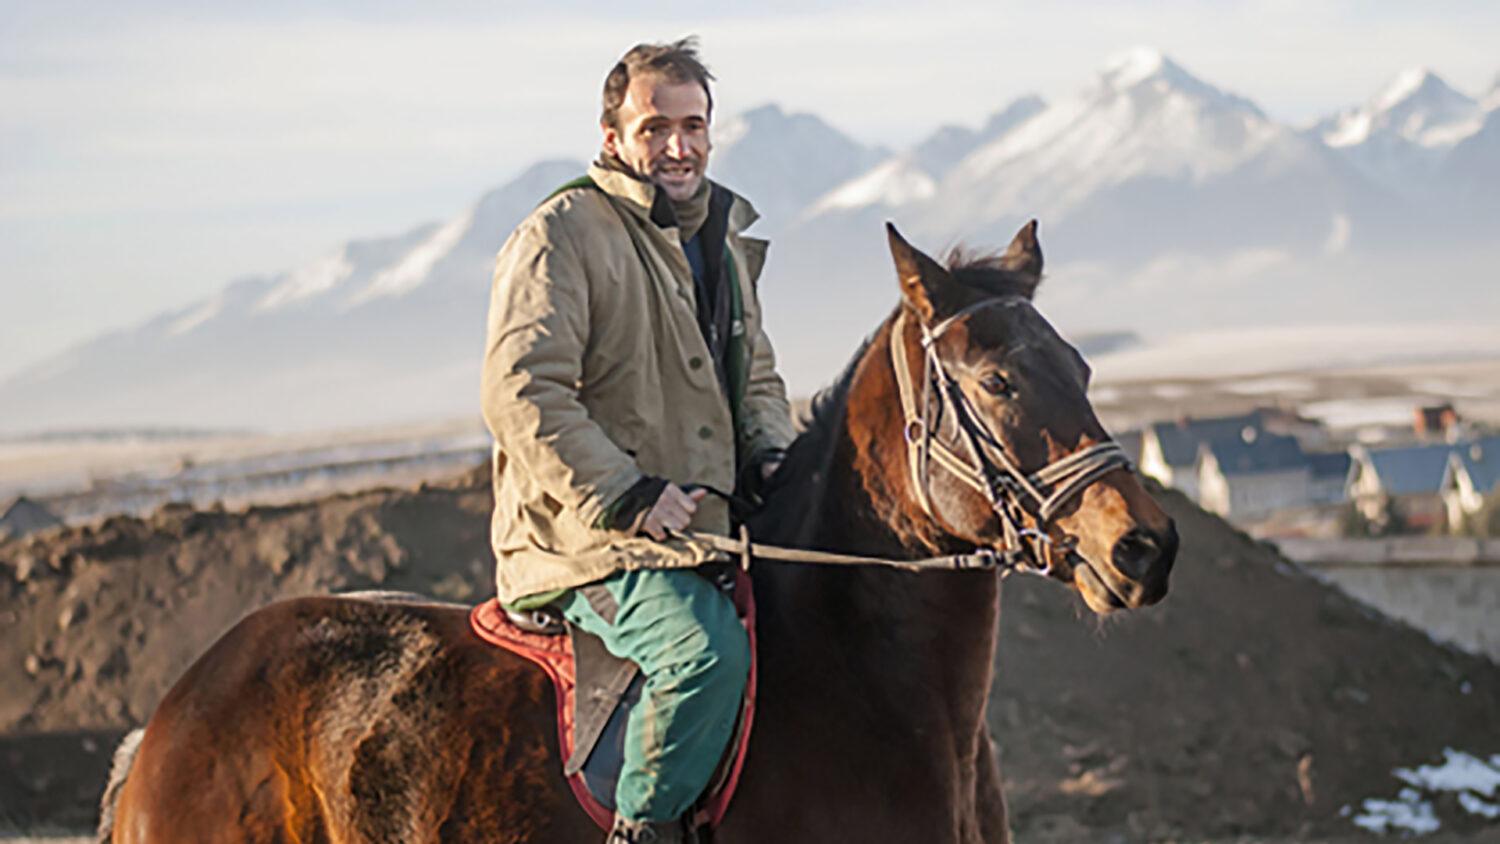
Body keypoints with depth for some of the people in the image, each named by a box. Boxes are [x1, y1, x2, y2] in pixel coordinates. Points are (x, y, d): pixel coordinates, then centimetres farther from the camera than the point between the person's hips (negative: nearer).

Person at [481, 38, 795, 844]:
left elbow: (757, 377, 31)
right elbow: (521, 394, -16)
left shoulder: (724, 243, 20)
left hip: (709, 533, 9)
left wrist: (770, 453, 8)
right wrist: (624, 496, -23)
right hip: (588, 543, -9)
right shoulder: (560, 236, -8)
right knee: (707, 647, -32)